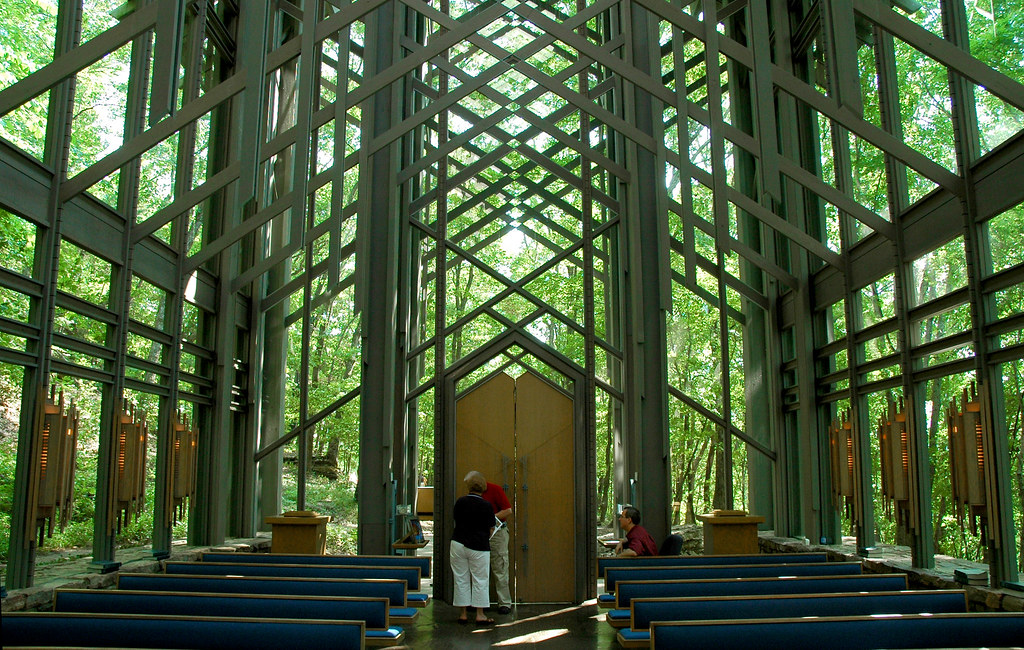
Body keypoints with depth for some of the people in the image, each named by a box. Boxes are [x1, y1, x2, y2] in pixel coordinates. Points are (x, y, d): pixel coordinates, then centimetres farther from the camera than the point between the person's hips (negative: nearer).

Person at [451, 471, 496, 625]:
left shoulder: (460, 502, 1)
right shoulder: (486, 506, -8)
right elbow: (490, 529, 0)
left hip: (458, 543, 3)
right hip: (478, 547, -3)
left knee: (461, 579, 10)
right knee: (480, 580, 6)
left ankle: (464, 614, 14)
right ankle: (480, 615, 8)